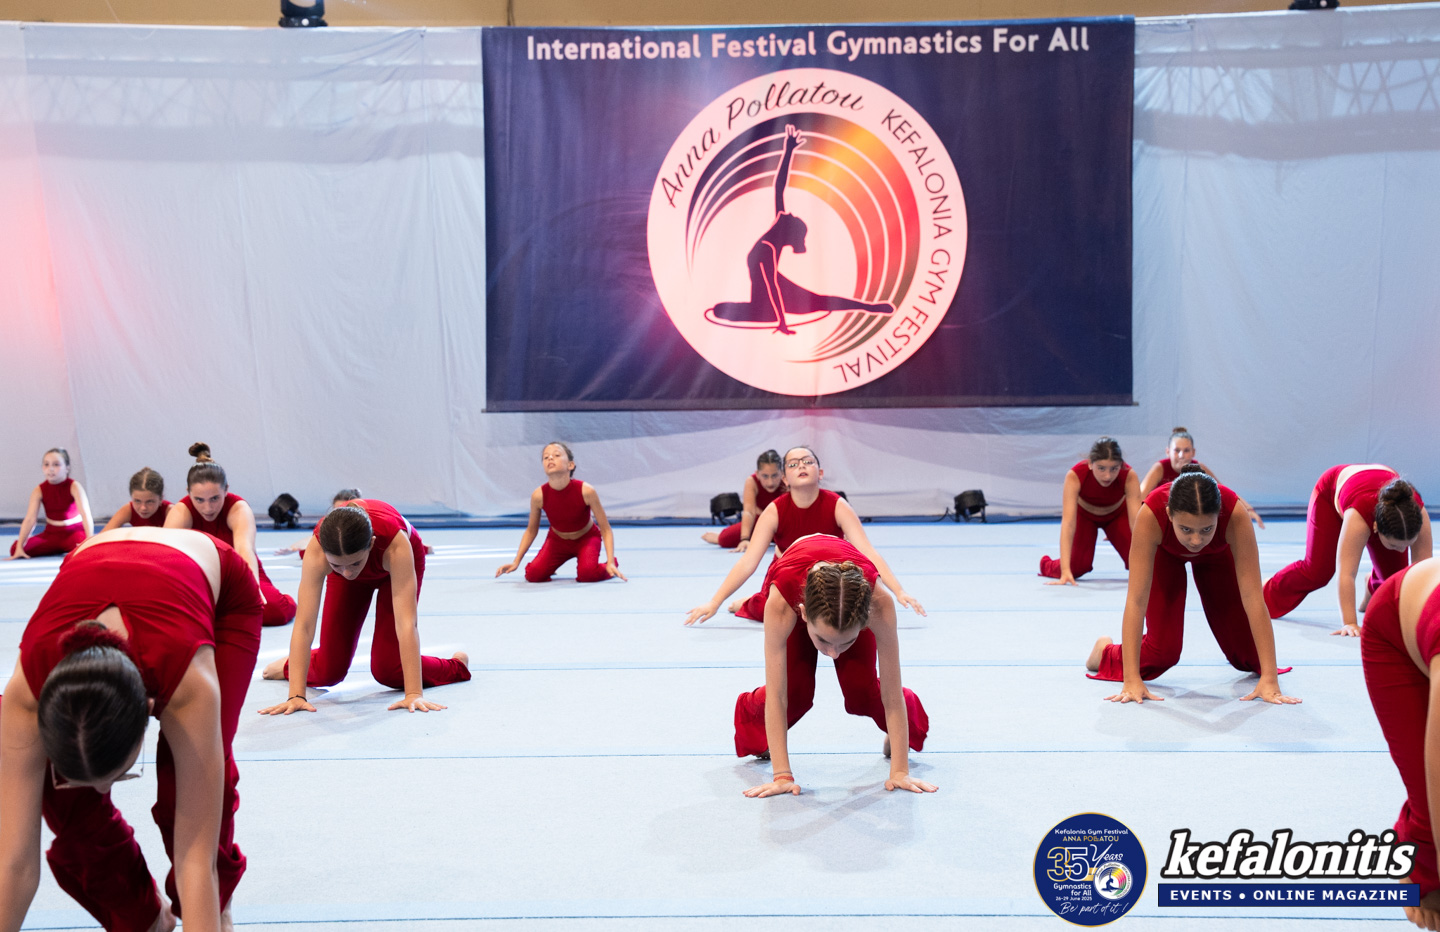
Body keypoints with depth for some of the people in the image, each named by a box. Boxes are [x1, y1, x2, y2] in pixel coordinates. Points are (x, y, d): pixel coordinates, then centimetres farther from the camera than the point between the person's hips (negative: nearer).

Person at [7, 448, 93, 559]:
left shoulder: (74, 486, -14)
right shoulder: (39, 490, -7)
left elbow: (86, 515, -23)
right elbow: (30, 519, -13)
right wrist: (19, 547, -23)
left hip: (74, 532, -4)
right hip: (51, 534, 4)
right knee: (15, 547, -15)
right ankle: (58, 550, 6)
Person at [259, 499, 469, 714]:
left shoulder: (395, 544, -46)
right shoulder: (316, 549, -41)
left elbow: (407, 622, -50)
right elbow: (304, 624, -44)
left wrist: (414, 694, -54)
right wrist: (296, 696, -51)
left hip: (396, 567, -2)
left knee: (387, 670, -9)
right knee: (329, 671, -2)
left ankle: (456, 666, 19)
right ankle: (292, 666, 35)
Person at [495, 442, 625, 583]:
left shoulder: (586, 491, -31)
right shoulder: (538, 496, -24)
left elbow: (605, 529, -20)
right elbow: (531, 530, -5)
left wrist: (610, 563, -28)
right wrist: (516, 561, -9)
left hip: (587, 537, -2)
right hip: (557, 540, 2)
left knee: (587, 574, -28)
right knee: (533, 575, -18)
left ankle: (612, 565, 7)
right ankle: (550, 567, 19)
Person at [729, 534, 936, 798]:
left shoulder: (879, 602, -44)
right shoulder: (781, 602, -45)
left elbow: (891, 695, -34)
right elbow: (777, 695, -38)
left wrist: (900, 772, -32)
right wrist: (782, 775, -38)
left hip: (853, 606, 1)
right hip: (796, 590, 0)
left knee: (861, 693, -15)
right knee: (796, 694, -17)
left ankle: (904, 735, 21)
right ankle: (756, 736, 19)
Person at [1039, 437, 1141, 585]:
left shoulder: (1129, 476, -36)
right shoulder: (1075, 476, -39)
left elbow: (1136, 521, -39)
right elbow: (1068, 523, -44)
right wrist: (1065, 571, -52)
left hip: (1117, 513, 1)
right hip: (1084, 513, -1)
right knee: (1077, 567, -16)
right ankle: (1047, 565, 18)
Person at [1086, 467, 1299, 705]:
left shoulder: (1235, 514, -42)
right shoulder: (1151, 514, -44)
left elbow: (1252, 596, -41)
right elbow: (1136, 599, -44)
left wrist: (1270, 679, -44)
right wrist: (1131, 680, -47)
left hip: (1216, 553, 1)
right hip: (1164, 553, -1)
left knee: (1246, 650, -2)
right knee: (1163, 650, -12)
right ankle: (1105, 653, 20)